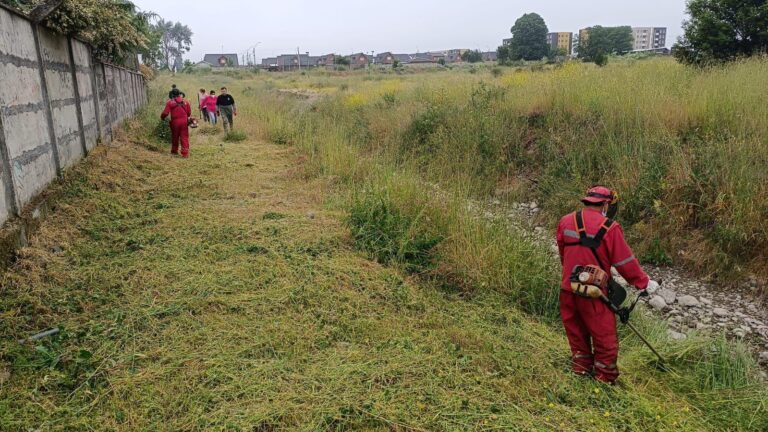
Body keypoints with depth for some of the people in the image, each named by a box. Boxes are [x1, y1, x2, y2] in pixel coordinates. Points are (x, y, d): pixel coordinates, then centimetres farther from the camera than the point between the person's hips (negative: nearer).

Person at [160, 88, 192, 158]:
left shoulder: (170, 103, -3)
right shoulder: (185, 102, 4)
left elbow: (165, 113, -7)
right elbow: (189, 113, 5)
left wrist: (162, 117, 14)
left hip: (175, 122, 0)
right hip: (184, 121, 0)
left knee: (175, 137, 16)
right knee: (184, 138, 1)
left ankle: (174, 151, 28)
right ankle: (185, 153, -6)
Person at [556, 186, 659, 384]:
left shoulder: (566, 221, 1)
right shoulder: (610, 229, -14)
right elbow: (626, 262, -8)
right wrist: (644, 283, 5)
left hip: (568, 290, 5)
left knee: (577, 335, 20)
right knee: (605, 340, 11)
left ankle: (582, 372, 33)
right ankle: (605, 381, 21)